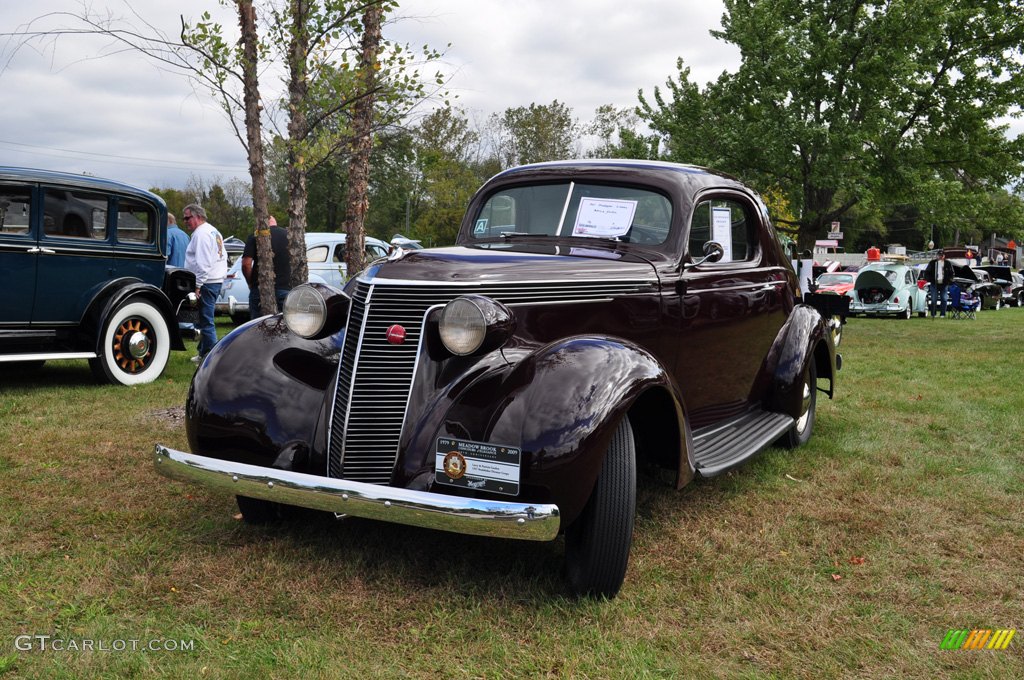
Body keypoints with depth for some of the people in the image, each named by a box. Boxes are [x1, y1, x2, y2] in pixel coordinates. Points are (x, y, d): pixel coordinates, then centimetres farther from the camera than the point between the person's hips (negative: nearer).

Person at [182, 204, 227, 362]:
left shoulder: (201, 233, -12)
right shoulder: (213, 231, 20)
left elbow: (202, 263, -20)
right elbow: (223, 256, 22)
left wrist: (197, 285, -19)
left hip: (207, 282, -10)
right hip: (217, 280, 10)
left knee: (206, 321, -9)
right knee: (205, 319, 15)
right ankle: (204, 353, 20)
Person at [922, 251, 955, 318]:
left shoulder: (947, 264, 7)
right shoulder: (932, 263, 4)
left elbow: (952, 273, 12)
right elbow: (927, 272, 7)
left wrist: (949, 280, -3)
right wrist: (929, 279, -7)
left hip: (944, 284, 1)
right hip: (934, 284, -1)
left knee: (944, 299, 0)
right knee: (933, 299, -3)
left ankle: (943, 314, 6)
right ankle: (933, 314, 3)